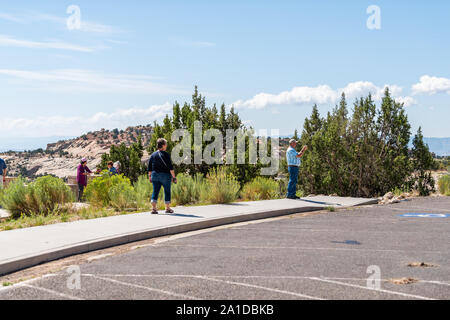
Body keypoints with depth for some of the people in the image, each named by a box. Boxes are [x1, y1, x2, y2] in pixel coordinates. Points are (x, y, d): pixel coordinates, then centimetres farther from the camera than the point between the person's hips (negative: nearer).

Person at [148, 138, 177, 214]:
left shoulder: (153, 155, 7)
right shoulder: (165, 154, -9)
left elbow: (149, 167, 10)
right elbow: (170, 167, -13)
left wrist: (150, 176, 18)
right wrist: (173, 176, -9)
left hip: (155, 175, 5)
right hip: (165, 175, -5)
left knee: (155, 191, 4)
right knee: (167, 191, 8)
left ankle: (154, 208, -6)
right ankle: (167, 208, 14)